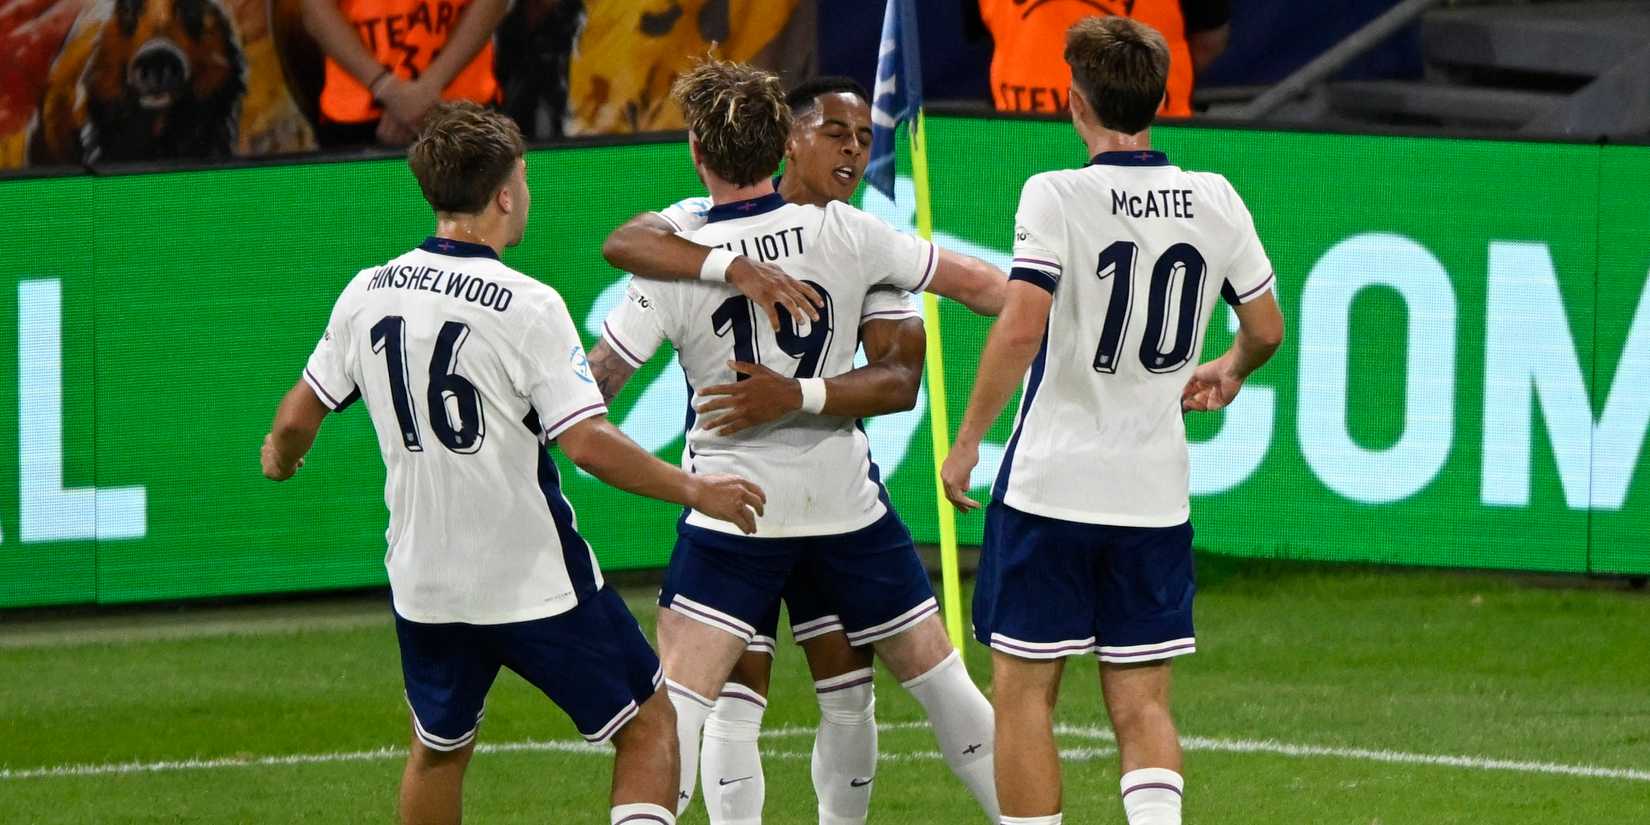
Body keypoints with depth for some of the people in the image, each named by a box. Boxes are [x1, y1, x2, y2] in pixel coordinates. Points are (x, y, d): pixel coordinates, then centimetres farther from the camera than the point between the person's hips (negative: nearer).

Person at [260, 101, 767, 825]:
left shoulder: (367, 295, 0)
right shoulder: (525, 306, -16)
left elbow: (296, 420, 9)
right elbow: (589, 445, -20)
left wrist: (280, 459, 32)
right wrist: (694, 489, -8)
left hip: (423, 583, 5)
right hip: (535, 581, -5)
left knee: (438, 749, 26)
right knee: (650, 729, 6)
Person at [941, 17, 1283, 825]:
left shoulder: (1057, 196, -12)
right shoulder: (1216, 201, 2)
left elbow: (1020, 330, -21)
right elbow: (1267, 329, 13)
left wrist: (968, 439, -11)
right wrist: (1228, 371, 35)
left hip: (1050, 486, -4)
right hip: (1156, 494, 4)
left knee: (1024, 695, 6)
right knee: (1142, 706, 8)